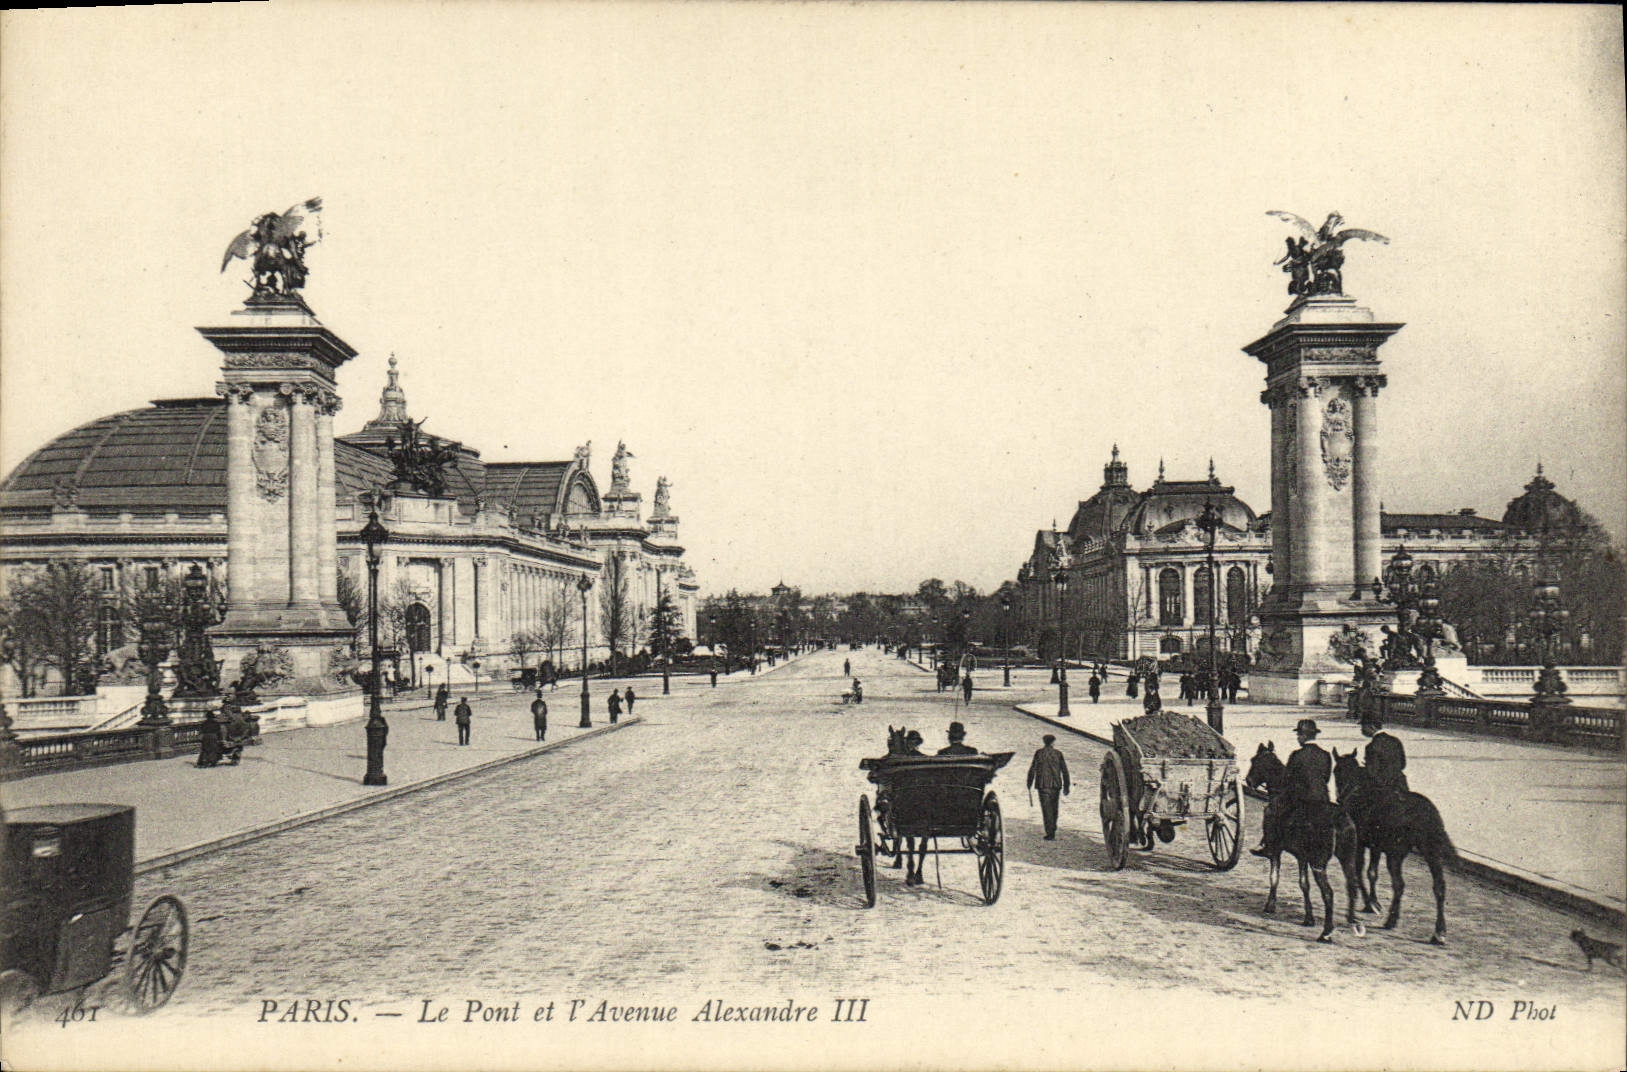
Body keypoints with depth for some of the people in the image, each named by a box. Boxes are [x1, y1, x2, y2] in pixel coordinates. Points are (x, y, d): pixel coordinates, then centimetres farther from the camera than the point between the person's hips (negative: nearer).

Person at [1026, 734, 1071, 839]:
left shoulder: (1039, 753, -1)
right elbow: (1064, 770, 4)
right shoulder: (1058, 754, 4)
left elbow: (1032, 769, -1)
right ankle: (1052, 832, 24)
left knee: (1047, 809, -4)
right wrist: (1066, 786, 10)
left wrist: (1029, 783, 11)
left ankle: (1050, 834, -11)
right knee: (1054, 808, 16)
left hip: (1043, 785, -3)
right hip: (1056, 785, 3)